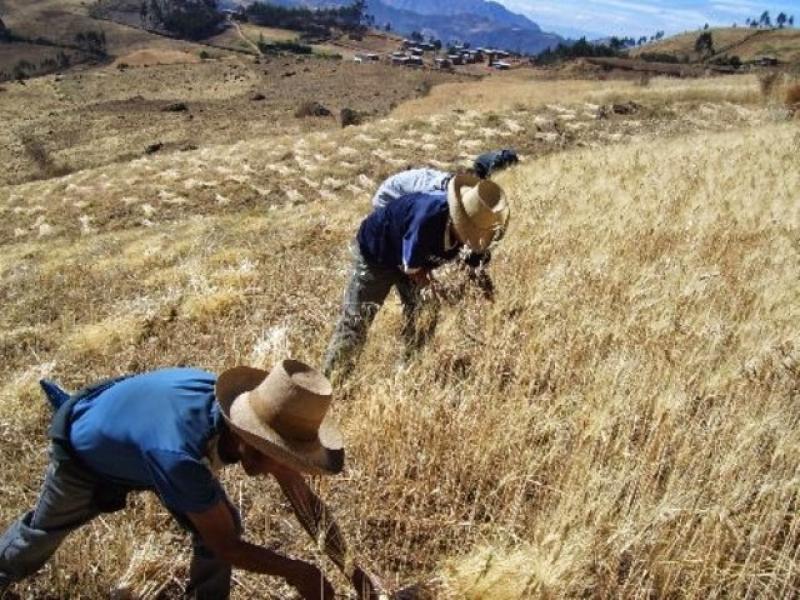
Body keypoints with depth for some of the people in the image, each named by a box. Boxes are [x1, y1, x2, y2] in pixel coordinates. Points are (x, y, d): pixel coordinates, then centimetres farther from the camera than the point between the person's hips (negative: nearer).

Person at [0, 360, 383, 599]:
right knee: (45, 528, 24)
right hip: (85, 449, -4)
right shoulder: (180, 455, -50)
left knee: (219, 524, -5)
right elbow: (226, 546, -35)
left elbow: (303, 497, -21)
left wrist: (351, 569, -24)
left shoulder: (242, 412, -31)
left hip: (142, 436, 5)